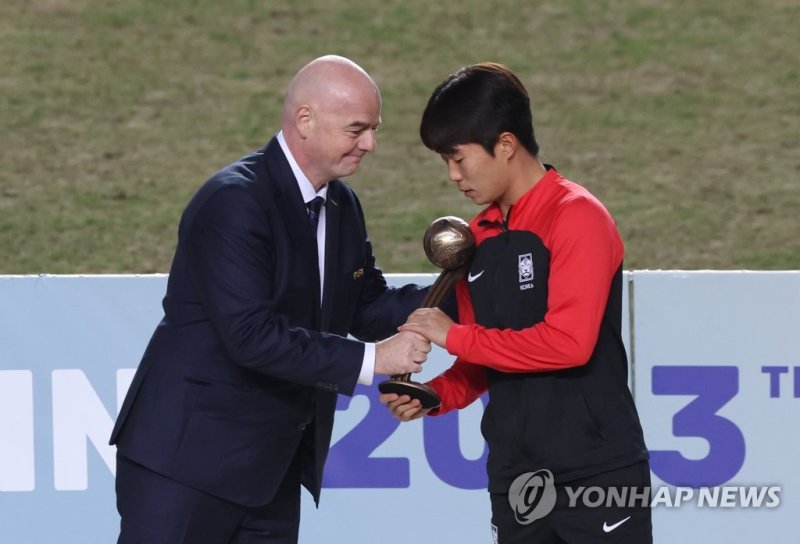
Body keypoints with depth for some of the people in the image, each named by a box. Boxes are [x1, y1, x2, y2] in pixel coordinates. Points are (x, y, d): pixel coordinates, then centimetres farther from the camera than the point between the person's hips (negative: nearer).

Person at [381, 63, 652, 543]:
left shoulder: (576, 217, -11)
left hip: (598, 473, -7)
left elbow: (567, 343, -21)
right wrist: (435, 396, -2)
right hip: (515, 476, 7)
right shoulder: (477, 237, 11)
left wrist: (455, 336, -14)